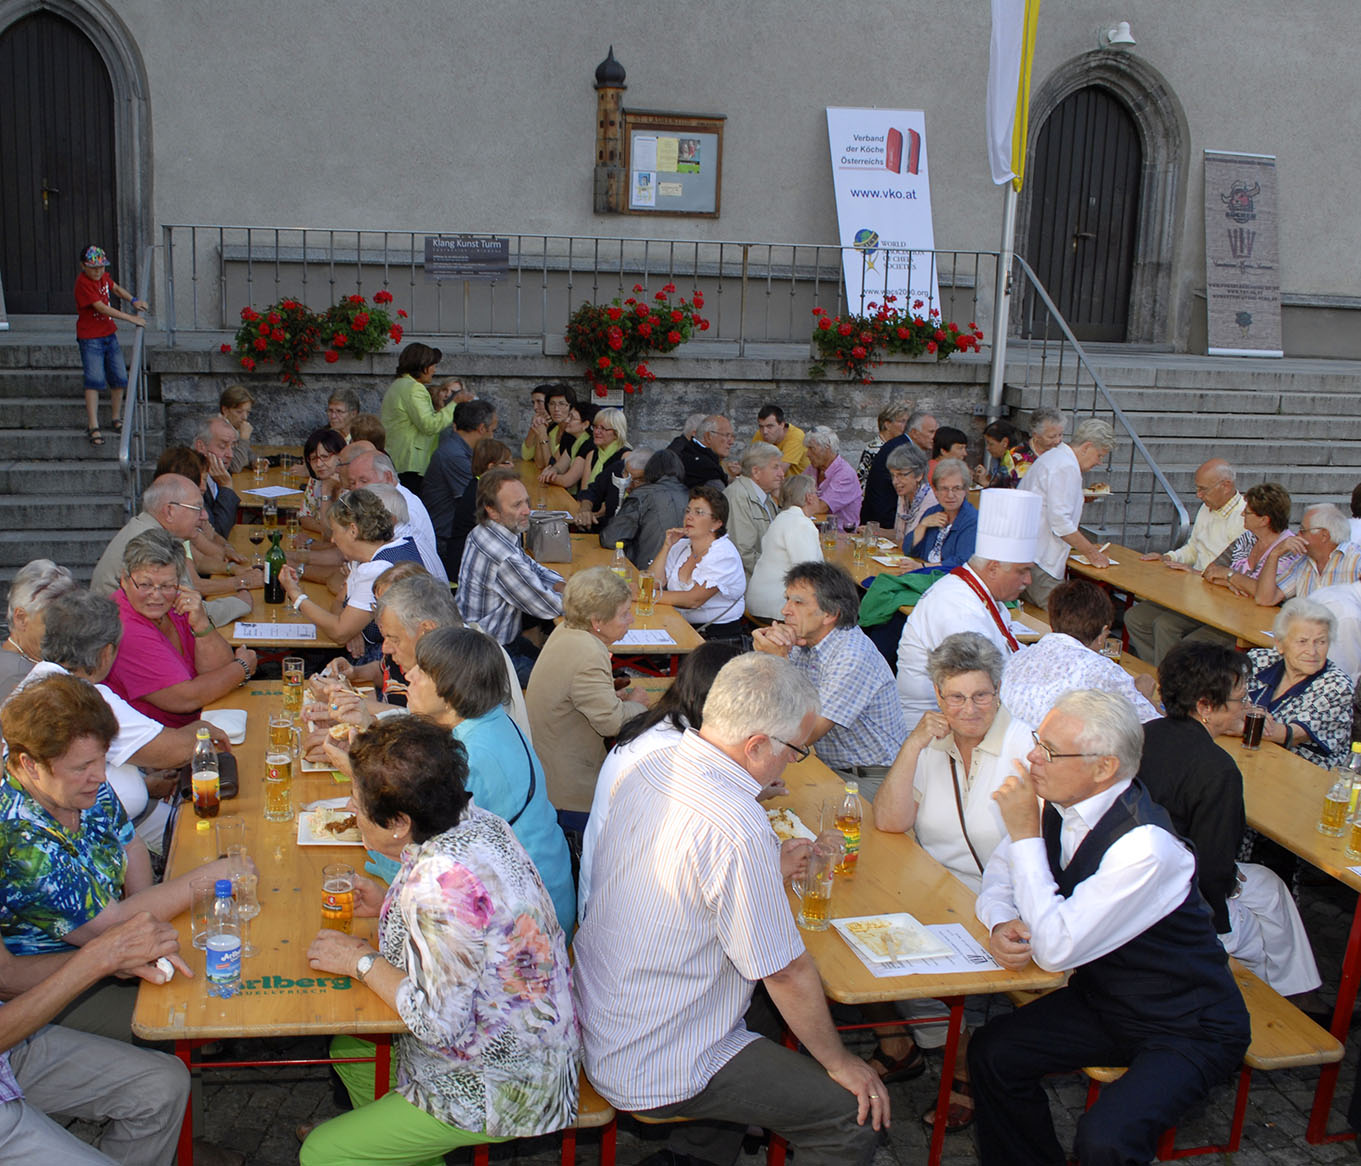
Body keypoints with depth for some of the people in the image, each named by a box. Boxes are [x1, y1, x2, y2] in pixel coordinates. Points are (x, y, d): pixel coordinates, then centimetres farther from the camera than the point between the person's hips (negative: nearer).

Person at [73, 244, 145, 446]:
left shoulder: (103, 276, 7)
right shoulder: (82, 283, -17)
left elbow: (116, 289, 29)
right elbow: (101, 308, -23)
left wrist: (133, 300, 12)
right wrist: (131, 318, -23)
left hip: (109, 335, 7)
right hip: (90, 338, -7)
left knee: (119, 378, 6)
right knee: (95, 381, -14)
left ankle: (117, 419, 23)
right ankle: (93, 427, -13)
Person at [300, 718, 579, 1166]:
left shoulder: (441, 882, -34)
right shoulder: (474, 821, -6)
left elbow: (439, 1022, -26)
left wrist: (363, 962, -14)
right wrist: (390, 905, 4)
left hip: (500, 1089, -9)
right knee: (346, 1047, 25)